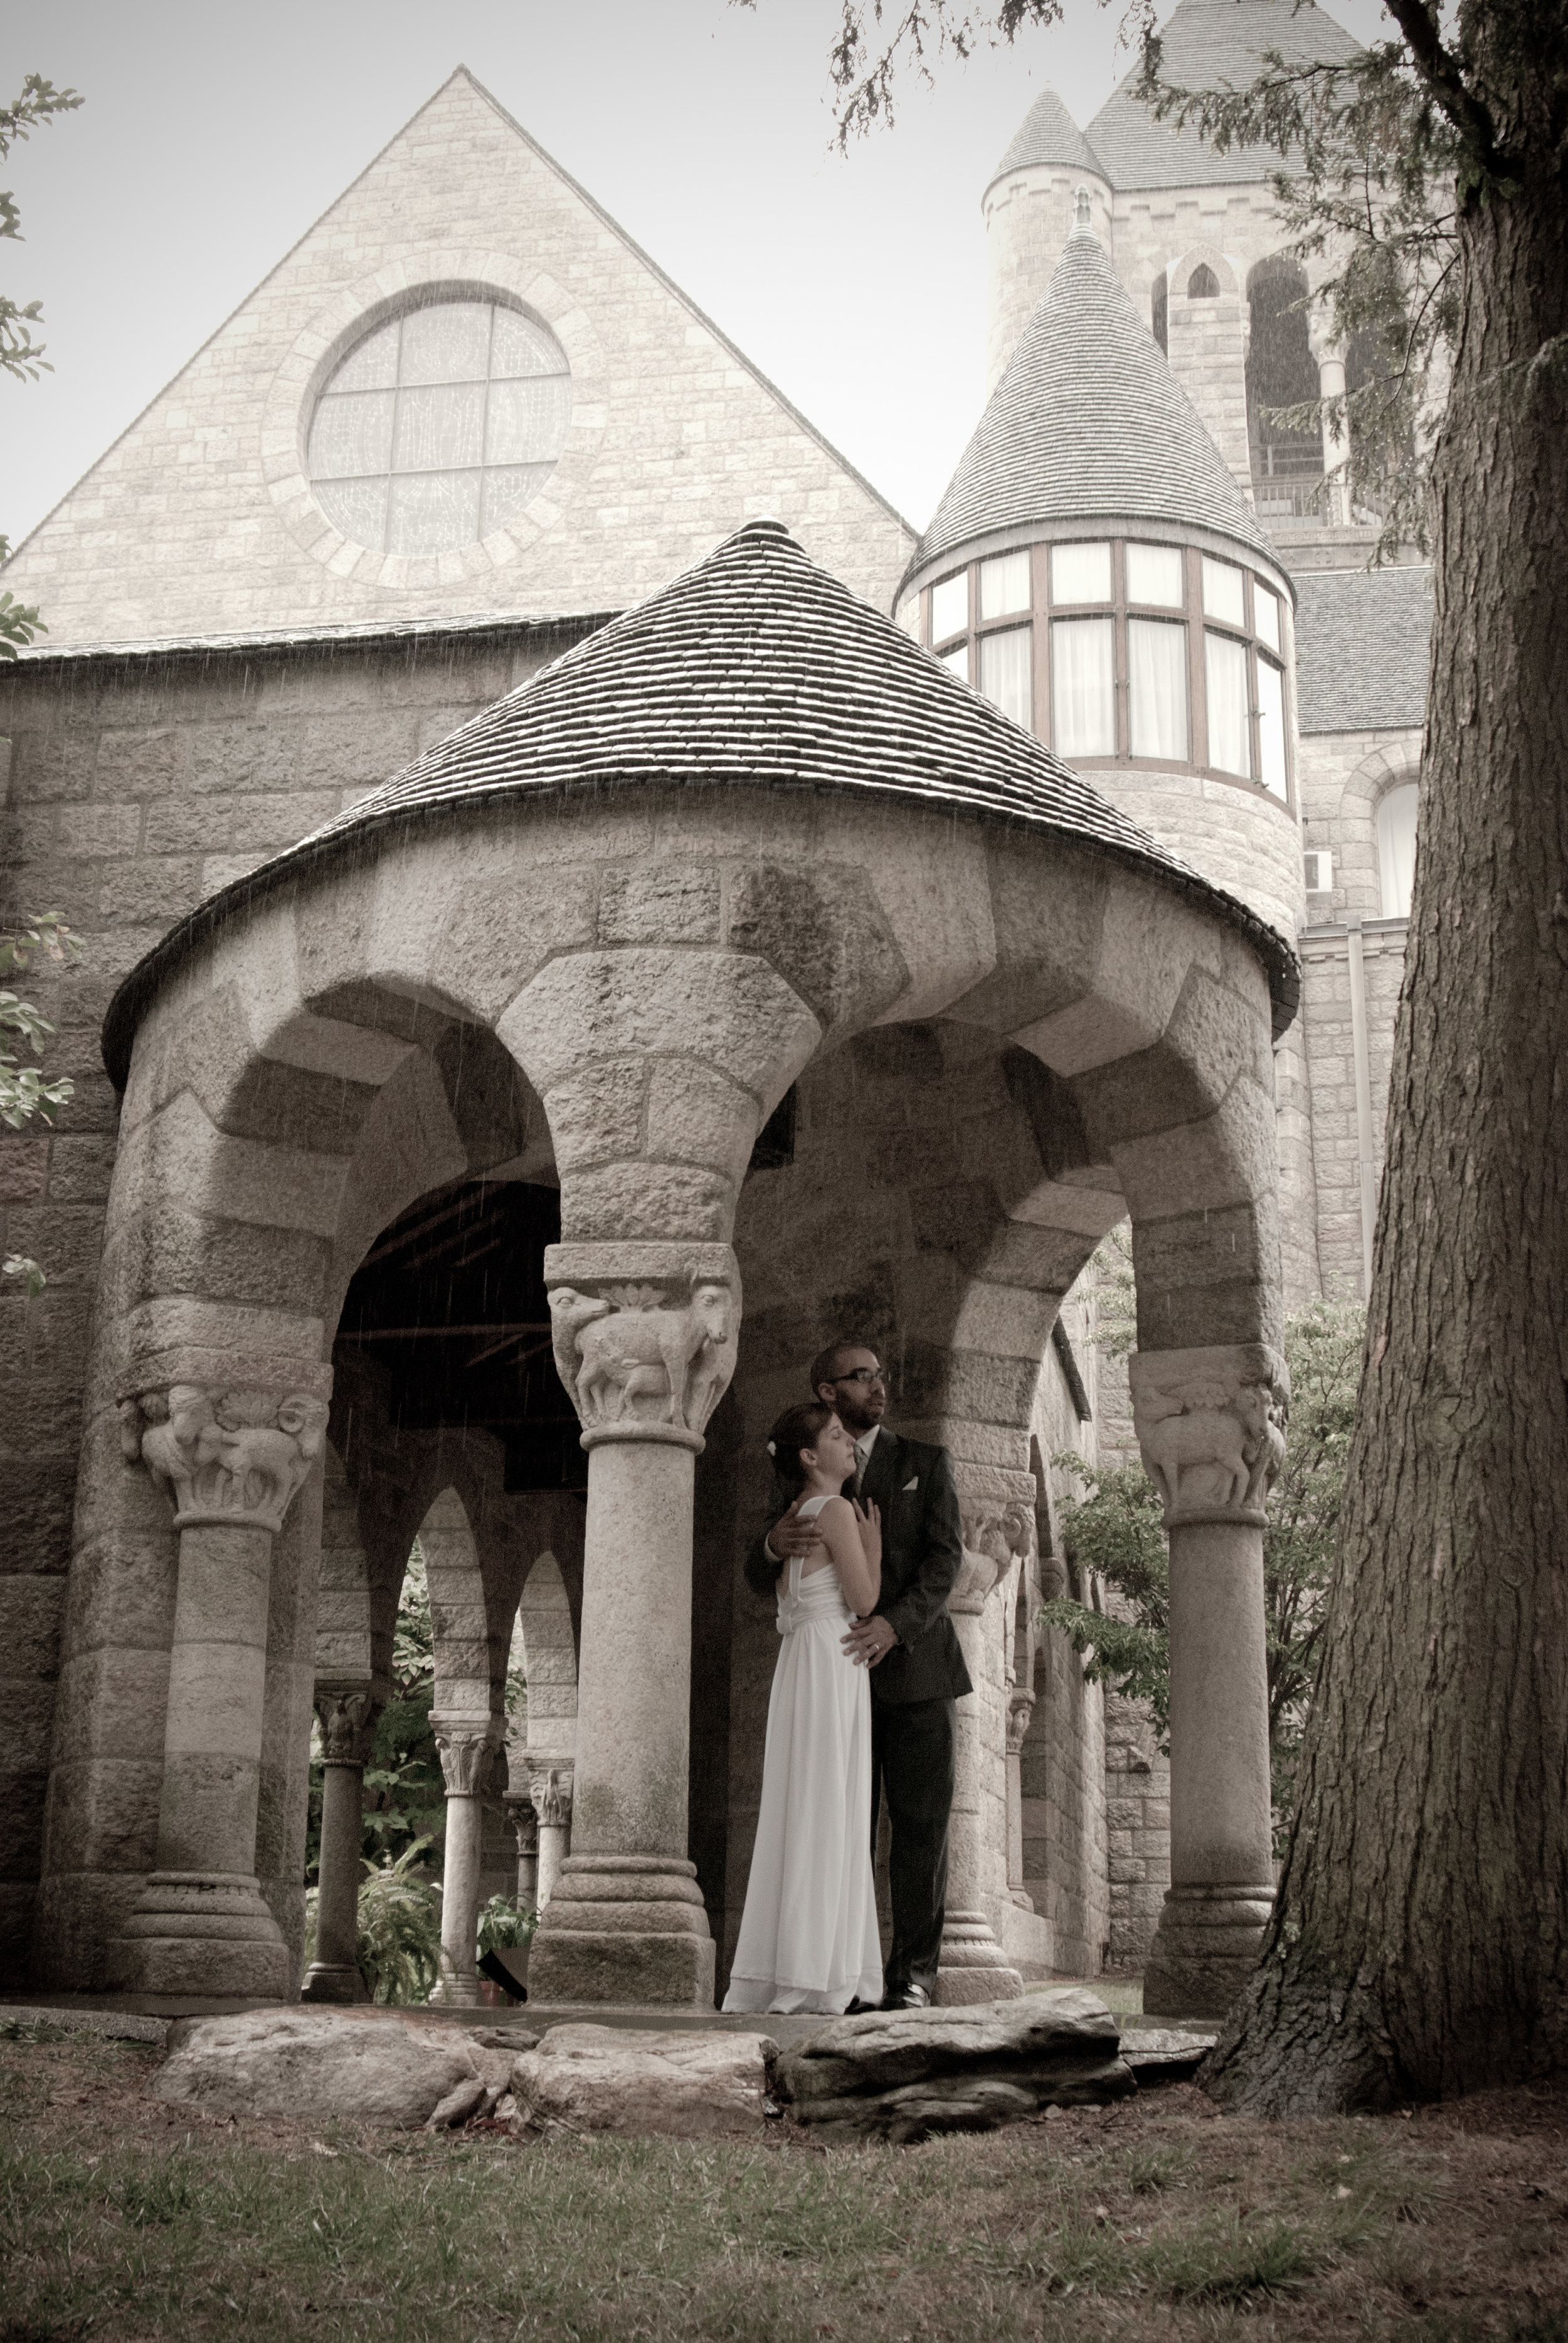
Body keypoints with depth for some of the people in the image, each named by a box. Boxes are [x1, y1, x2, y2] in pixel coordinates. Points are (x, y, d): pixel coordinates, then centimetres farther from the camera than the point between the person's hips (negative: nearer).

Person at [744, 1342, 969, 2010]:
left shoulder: (925, 1463, 6)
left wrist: (894, 1623, -24)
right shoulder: (798, 1478, 10)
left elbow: (945, 1559, -6)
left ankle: (914, 1974, 2)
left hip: (914, 1663, -1)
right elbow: (760, 1579, 5)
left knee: (921, 1823, -3)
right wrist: (775, 1545, -21)